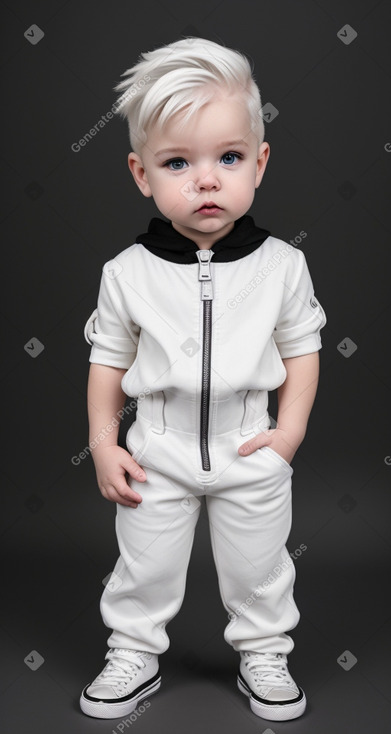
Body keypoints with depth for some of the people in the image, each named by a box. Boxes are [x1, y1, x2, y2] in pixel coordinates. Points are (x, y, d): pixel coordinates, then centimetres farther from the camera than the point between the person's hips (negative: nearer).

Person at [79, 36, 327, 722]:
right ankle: (134, 654, 39)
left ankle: (264, 654, 41)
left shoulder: (282, 266, -10)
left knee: (258, 568, 18)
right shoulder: (127, 273, -10)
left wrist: (289, 433, -8)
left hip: (252, 452, 0)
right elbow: (108, 361, -1)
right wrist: (103, 444, -3)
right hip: (158, 453, 0)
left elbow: (302, 351, 0)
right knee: (145, 567, 16)